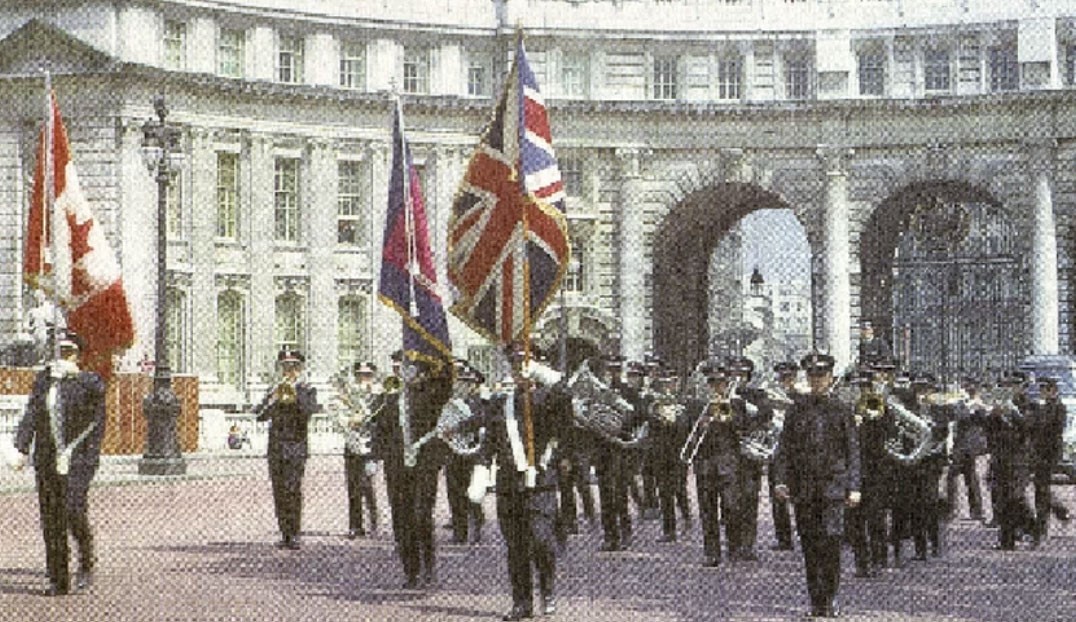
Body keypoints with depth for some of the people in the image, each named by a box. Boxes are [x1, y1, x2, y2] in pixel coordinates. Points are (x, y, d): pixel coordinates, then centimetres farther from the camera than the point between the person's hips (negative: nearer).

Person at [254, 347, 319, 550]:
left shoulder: (307, 391, 7)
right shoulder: (273, 391, 15)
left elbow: (309, 411, -13)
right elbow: (259, 415, 2)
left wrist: (295, 391, -16)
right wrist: (274, 398, -10)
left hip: (296, 447, -4)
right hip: (275, 448, 4)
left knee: (292, 489, -13)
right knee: (279, 492, 2)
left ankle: (294, 534, -12)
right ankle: (285, 533, 8)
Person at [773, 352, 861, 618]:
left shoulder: (840, 410, 5)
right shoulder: (797, 410, 8)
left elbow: (852, 450, 5)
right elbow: (785, 447, 7)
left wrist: (853, 487, -1)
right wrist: (781, 480, -4)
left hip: (833, 485, -2)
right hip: (803, 487, 2)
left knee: (830, 542, -11)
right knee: (810, 545, 3)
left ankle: (831, 597, 4)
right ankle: (816, 601, 11)